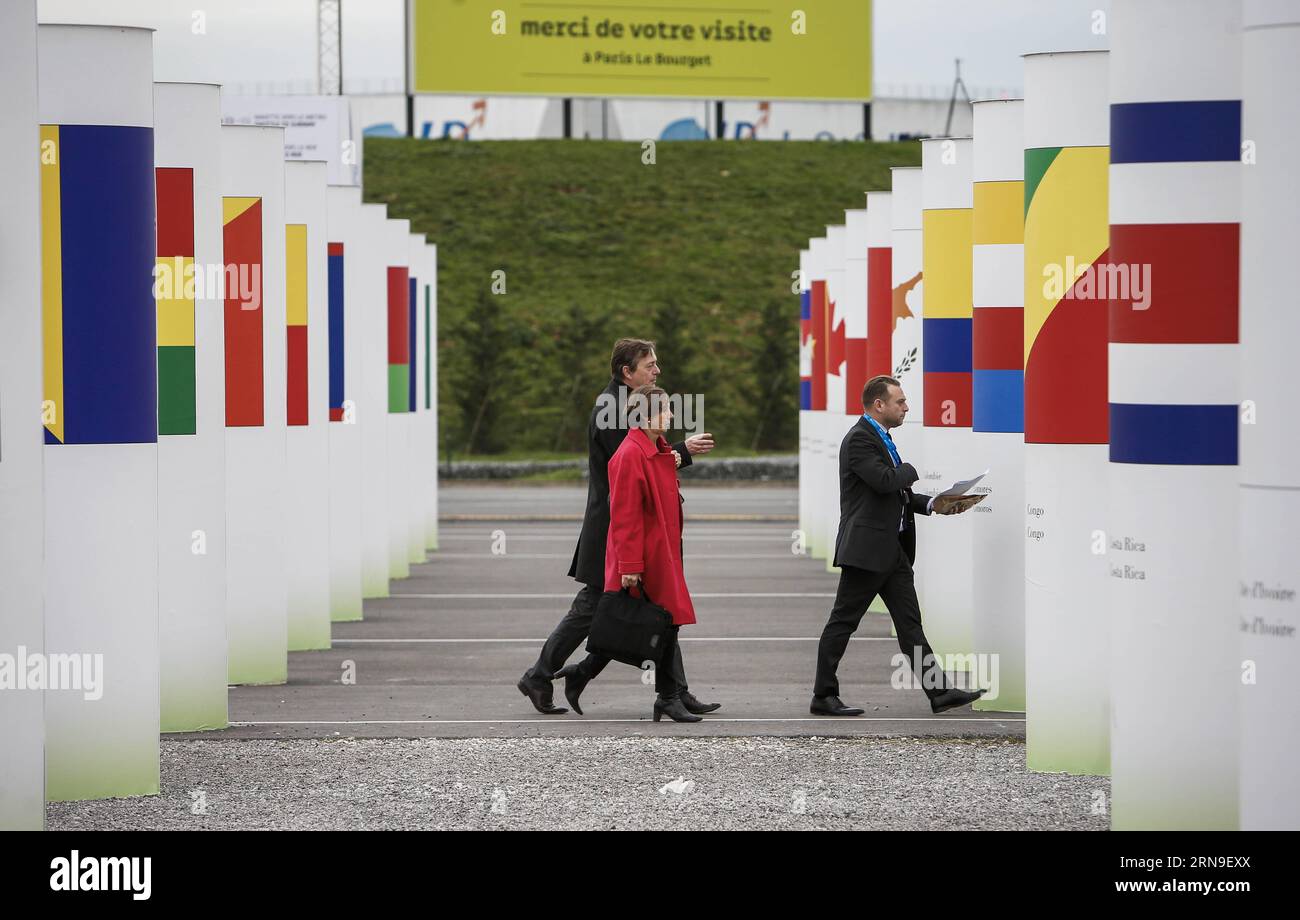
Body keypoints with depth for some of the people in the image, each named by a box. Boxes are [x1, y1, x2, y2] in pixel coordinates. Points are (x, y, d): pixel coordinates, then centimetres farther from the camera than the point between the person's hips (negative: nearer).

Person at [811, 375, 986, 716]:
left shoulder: (882, 439, 18)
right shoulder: (859, 439, -13)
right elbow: (884, 481, -25)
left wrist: (933, 505, 6)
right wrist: (913, 471, -5)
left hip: (893, 548, 10)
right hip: (866, 547, -10)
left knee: (910, 621, 7)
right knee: (843, 621, -3)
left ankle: (939, 691, 6)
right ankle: (823, 697, 2)